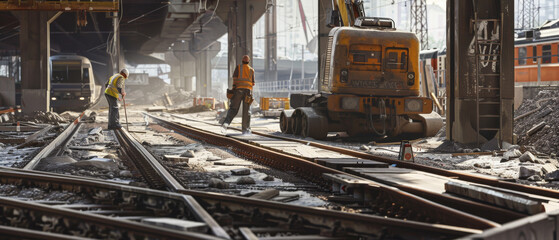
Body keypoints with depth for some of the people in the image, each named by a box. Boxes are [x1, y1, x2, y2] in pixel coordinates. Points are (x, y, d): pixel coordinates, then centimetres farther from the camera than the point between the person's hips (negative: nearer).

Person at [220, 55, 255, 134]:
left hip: (239, 89, -1)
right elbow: (252, 82, 11)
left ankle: (226, 123, -24)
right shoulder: (251, 70, 13)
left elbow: (235, 78, -4)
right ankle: (245, 129, 3)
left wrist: (233, 88, -4)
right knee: (246, 111, 5)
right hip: (248, 90, 1)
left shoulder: (238, 67, 7)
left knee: (233, 109, -1)